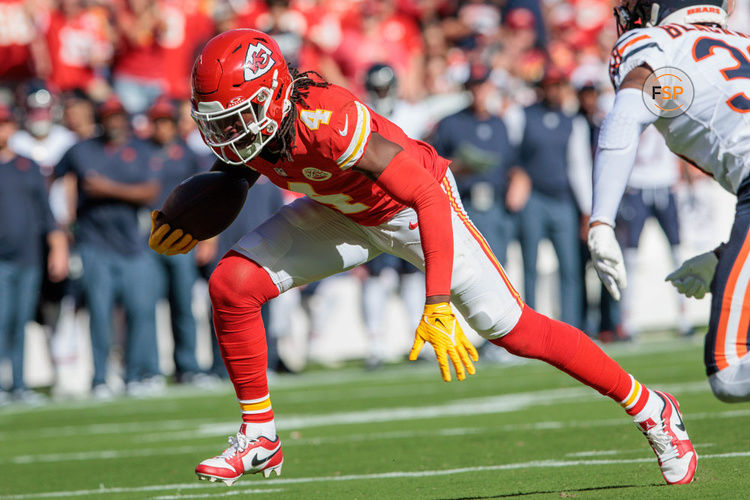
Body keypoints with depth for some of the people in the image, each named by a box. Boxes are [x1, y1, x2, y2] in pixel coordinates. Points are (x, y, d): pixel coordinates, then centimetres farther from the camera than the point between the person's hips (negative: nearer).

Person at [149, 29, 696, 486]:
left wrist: (438, 307, -41)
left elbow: (429, 199, -38)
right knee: (233, 285, -11)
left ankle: (651, 410, 11)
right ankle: (260, 438, 4)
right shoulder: (240, 126, -19)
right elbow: (236, 169, 9)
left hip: (415, 208, -6)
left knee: (511, 329, -6)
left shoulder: (328, 121, -40)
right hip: (343, 215, 6)